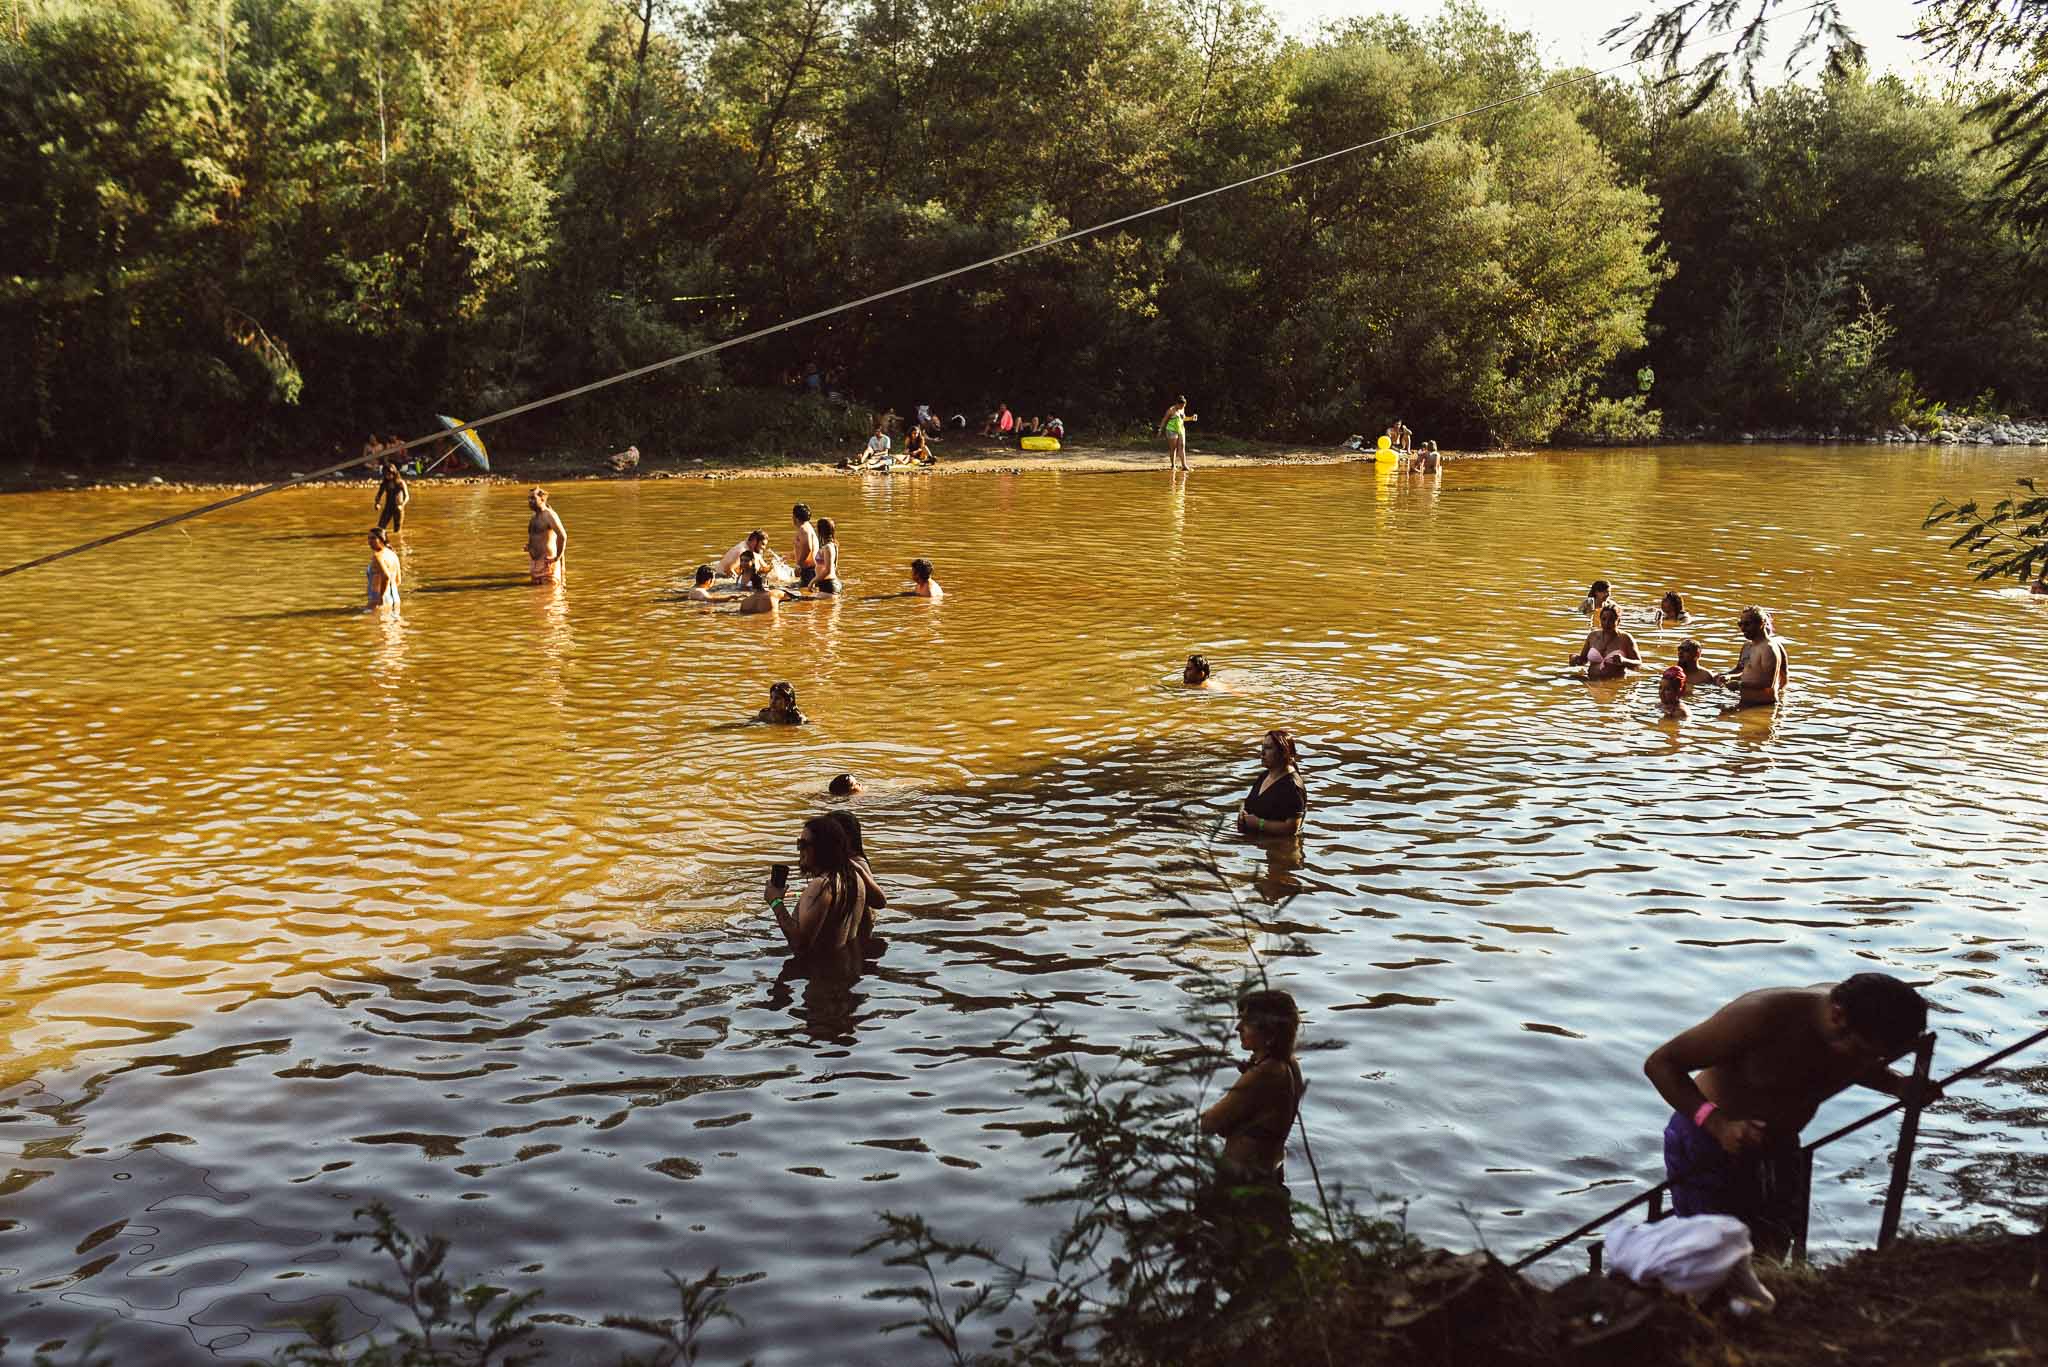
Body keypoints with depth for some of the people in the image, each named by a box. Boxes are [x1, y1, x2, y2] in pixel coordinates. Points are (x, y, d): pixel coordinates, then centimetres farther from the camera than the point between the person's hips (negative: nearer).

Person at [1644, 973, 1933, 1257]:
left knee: (1772, 1254, 7)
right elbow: (1660, 1063, -27)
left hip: (1778, 1146, 6)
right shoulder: (1762, 1016, -32)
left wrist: (1897, 1086, -9)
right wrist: (1717, 1124, -41)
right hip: (1708, 1140, -6)